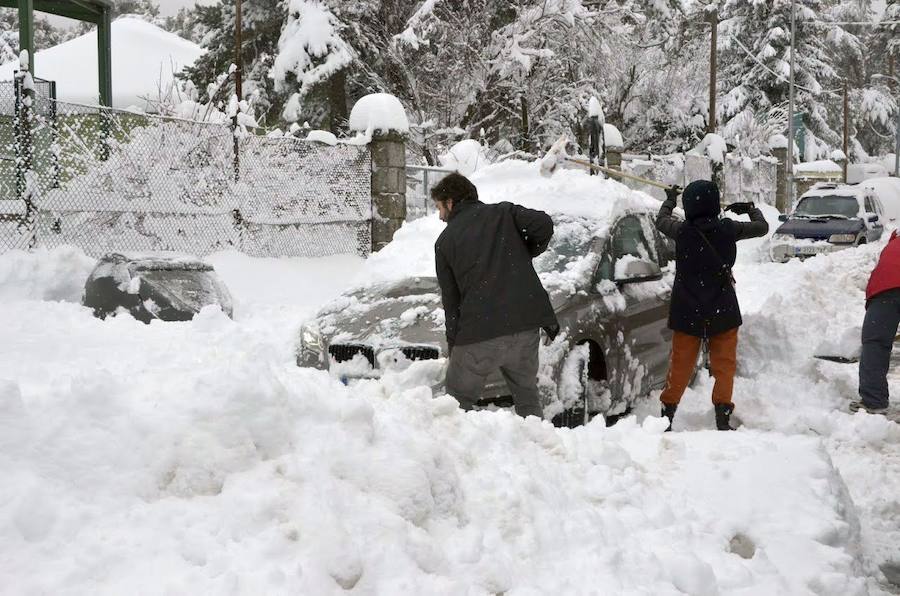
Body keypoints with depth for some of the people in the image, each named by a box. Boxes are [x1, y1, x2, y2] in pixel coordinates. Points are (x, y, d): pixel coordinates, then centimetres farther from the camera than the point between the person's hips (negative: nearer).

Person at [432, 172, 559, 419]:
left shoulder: (445, 241, 12)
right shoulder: (504, 213, 15)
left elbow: (450, 299, 12)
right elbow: (543, 224, -4)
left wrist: (453, 344, 19)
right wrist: (524, 255, 14)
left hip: (478, 334, -2)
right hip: (525, 326, 2)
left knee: (457, 401, 13)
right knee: (527, 399, 18)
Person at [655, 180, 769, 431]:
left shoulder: (682, 231, -9)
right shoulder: (727, 229, -11)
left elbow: (661, 220, 13)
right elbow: (762, 227, 6)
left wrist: (669, 200, 30)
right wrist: (750, 208, 25)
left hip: (687, 312, 1)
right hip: (722, 312, -1)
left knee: (680, 365, 10)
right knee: (724, 364, 8)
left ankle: (667, 414, 13)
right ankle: (722, 417, 4)